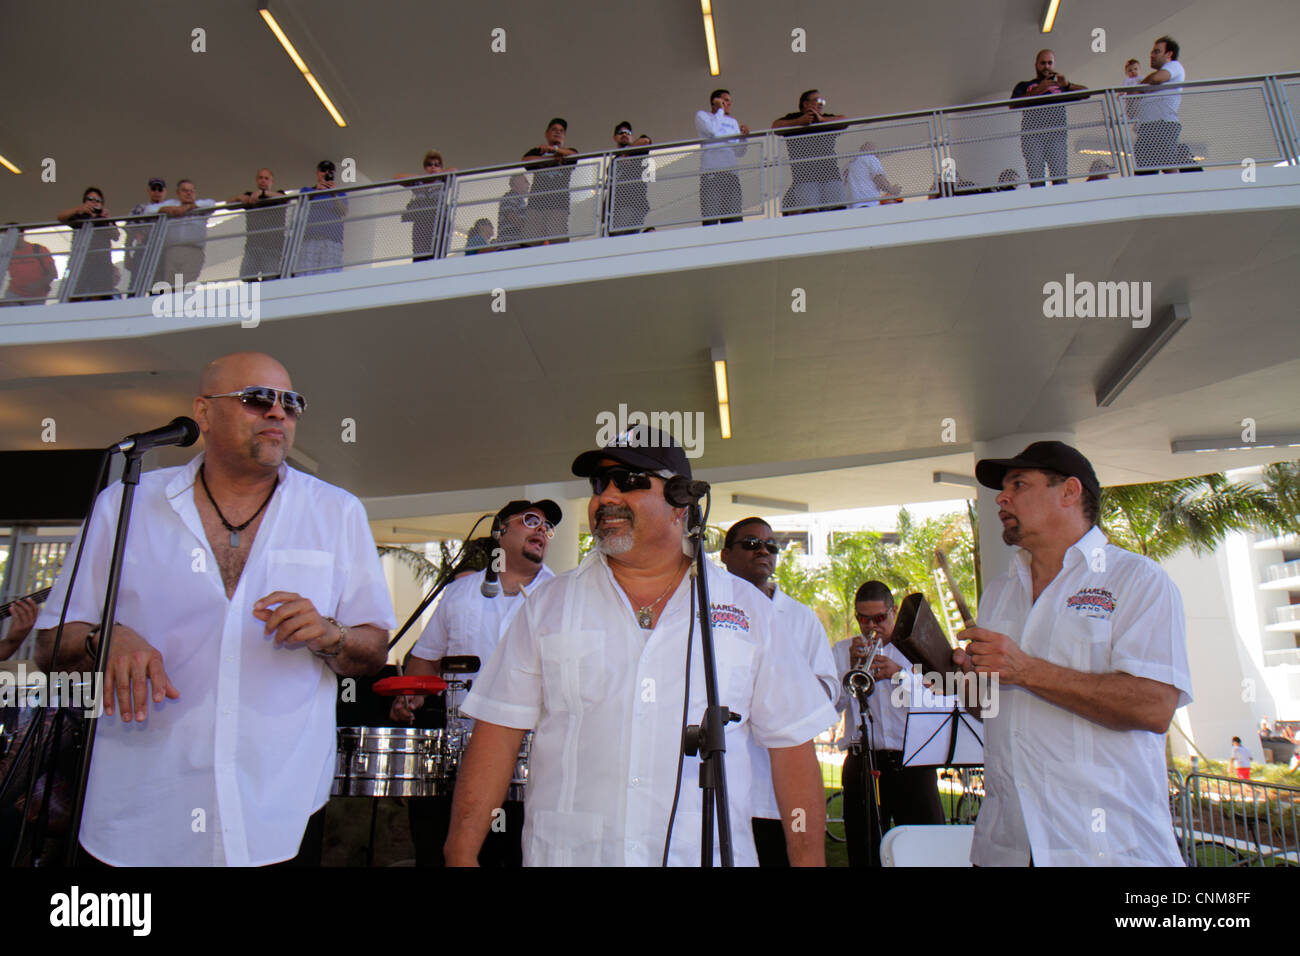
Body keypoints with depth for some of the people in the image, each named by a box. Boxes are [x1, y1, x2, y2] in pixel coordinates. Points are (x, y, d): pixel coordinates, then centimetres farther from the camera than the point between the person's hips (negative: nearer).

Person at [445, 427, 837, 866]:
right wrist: (462, 854, -7)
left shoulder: (750, 610, 1)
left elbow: (791, 744, 2)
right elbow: (498, 729, 0)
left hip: (706, 855, 0)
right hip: (566, 854, 1)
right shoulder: (549, 604, 3)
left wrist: (808, 861, -3)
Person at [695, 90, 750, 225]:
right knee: (711, 218, -15)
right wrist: (720, 110, 5)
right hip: (711, 172, -5)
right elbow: (712, 130, -8)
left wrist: (744, 136, 2)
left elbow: (740, 152, 20)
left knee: (734, 219, -4)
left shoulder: (733, 121, 27)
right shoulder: (702, 115, 14)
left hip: (731, 173, 5)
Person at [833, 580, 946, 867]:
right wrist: (851, 668, -11)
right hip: (862, 765, 1)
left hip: (912, 765, -1)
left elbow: (938, 705, -3)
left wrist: (899, 674, -15)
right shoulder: (842, 651, 13)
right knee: (863, 854, 3)